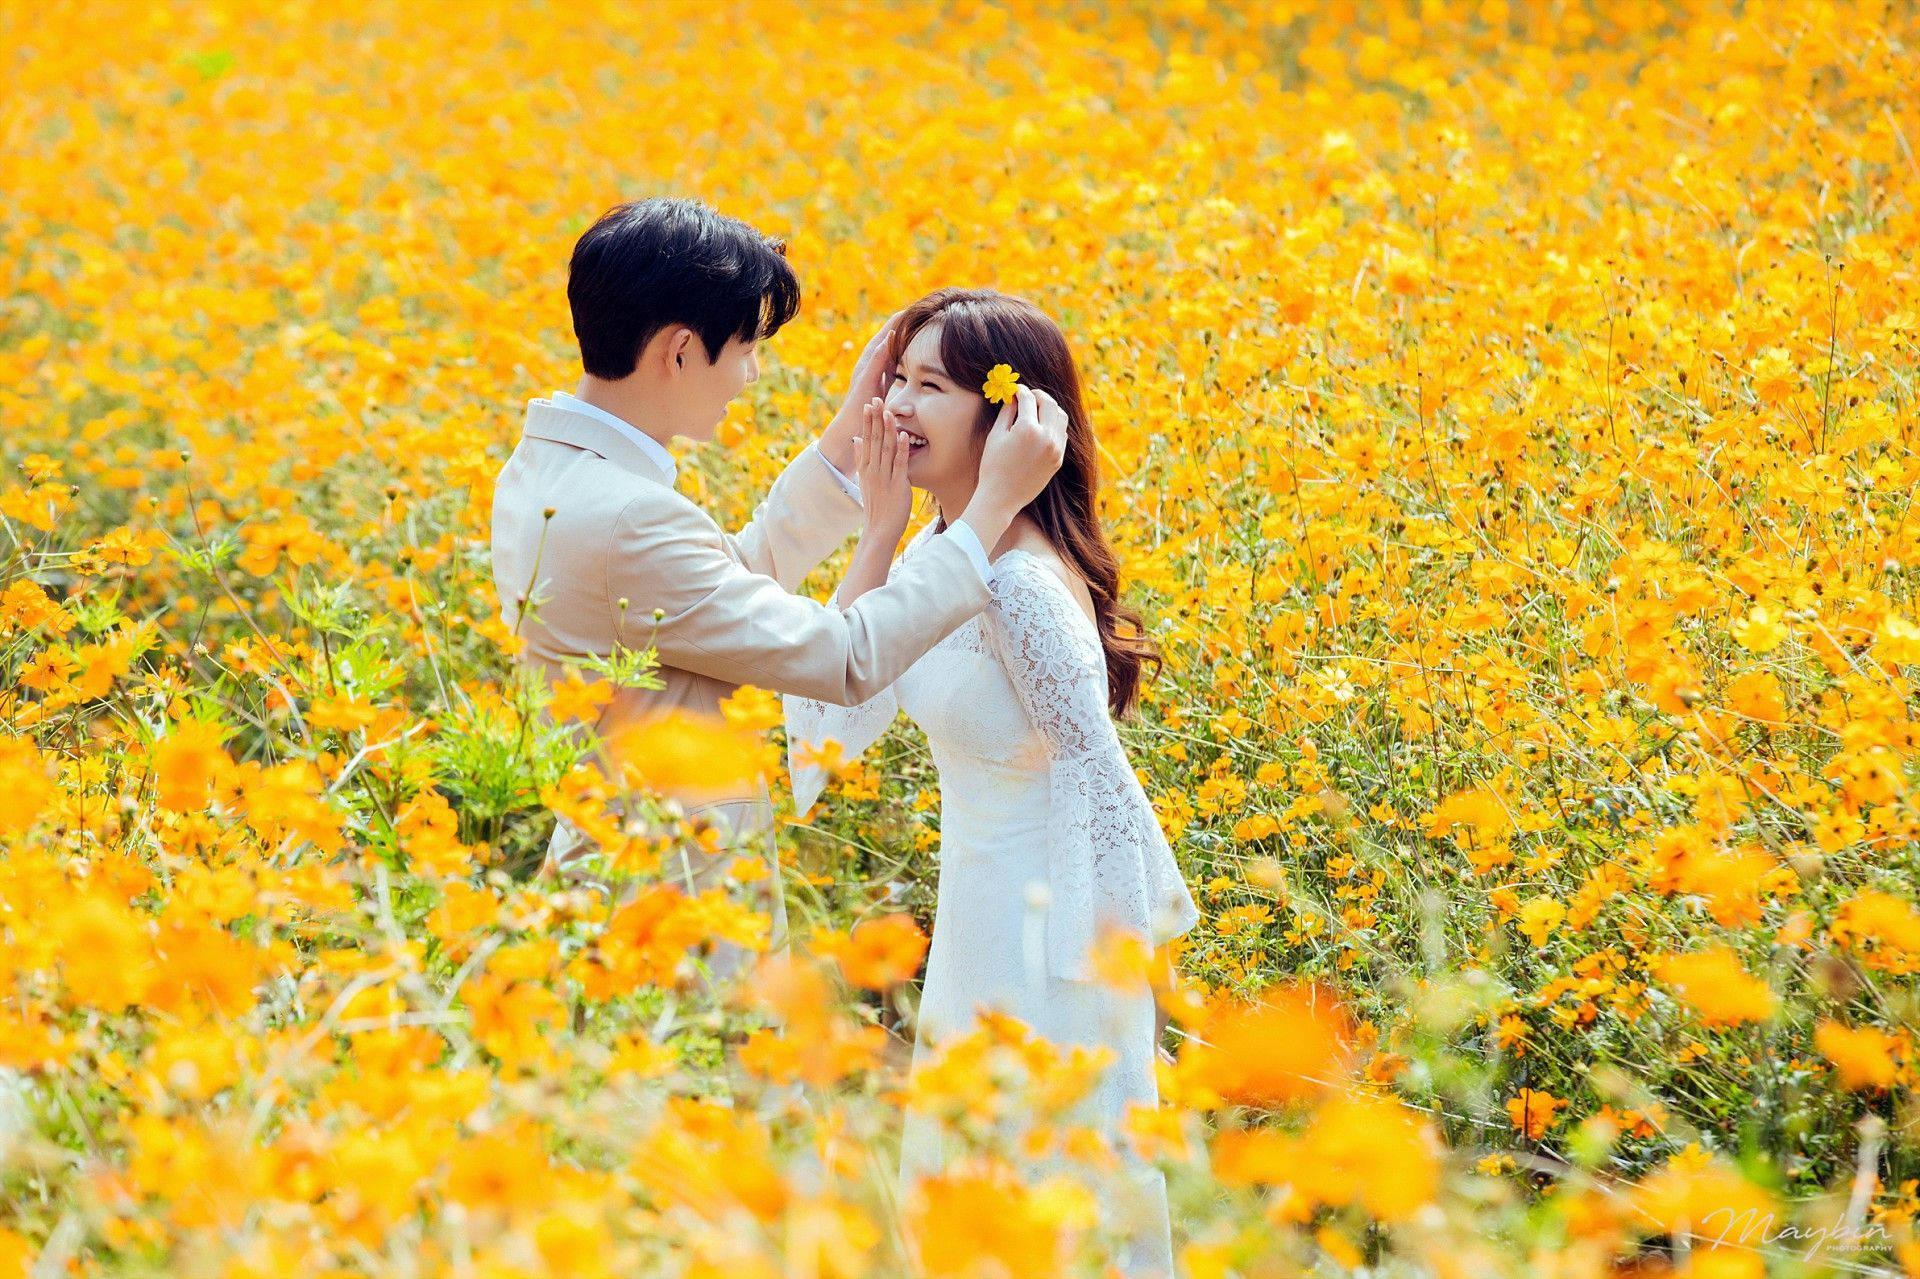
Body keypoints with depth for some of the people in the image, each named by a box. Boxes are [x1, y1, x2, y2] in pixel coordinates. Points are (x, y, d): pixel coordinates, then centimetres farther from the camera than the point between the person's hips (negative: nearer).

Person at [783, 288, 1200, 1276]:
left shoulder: (1021, 581, -25)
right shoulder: (936, 554, 2)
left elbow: (1099, 782, -24)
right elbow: (837, 720, -3)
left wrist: (1116, 972, -22)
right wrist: (877, 538, -6)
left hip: (1046, 925, -9)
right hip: (979, 911, 9)